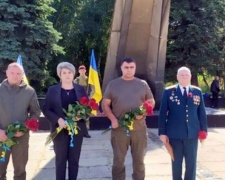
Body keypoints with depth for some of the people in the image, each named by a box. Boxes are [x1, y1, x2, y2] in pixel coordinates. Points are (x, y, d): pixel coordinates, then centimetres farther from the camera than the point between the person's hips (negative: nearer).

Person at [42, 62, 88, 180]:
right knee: (60, 159, 4)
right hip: (60, 129, -1)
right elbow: (46, 109, -1)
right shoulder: (52, 90, 2)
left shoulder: (80, 89, 6)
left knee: (74, 159, 8)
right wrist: (58, 119, -17)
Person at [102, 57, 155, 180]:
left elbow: (151, 102, 10)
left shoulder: (143, 84, 6)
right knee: (118, 160, 9)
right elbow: (105, 104, 3)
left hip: (139, 129, 1)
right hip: (119, 129, -1)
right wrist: (113, 119, -12)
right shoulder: (113, 84, 3)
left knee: (139, 160, 11)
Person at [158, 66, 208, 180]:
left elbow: (201, 112, 9)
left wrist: (203, 130, 5)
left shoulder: (197, 92, 6)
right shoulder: (168, 92, -2)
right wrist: (162, 132, -7)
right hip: (174, 134, -2)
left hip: (192, 133, 2)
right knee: (176, 162, 11)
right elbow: (163, 113, -3)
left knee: (191, 163, 9)